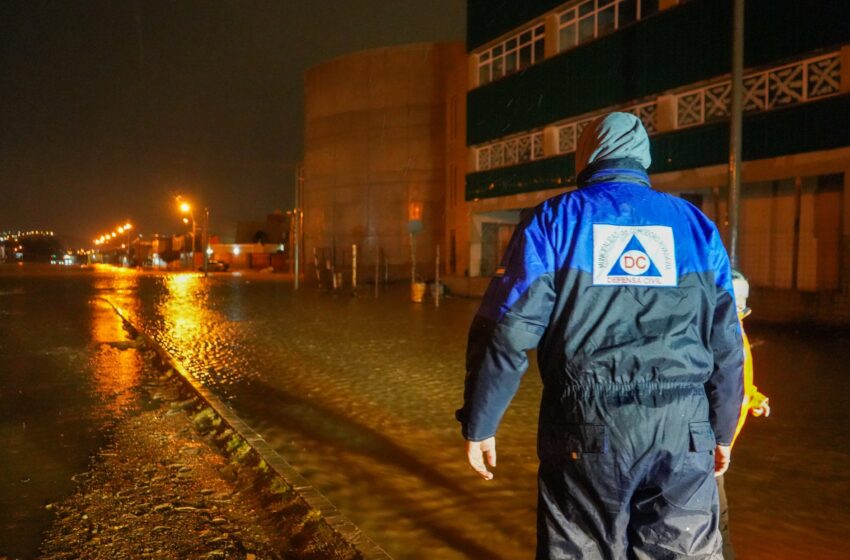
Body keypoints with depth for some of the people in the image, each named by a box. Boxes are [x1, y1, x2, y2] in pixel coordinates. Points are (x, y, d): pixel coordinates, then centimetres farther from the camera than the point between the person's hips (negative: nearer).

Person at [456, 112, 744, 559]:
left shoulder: (554, 220, 1)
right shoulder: (696, 225, 9)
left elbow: (507, 332, -7)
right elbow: (725, 342, 10)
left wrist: (479, 422, 1)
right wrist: (722, 429, 22)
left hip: (584, 428, -2)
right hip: (682, 433, 2)